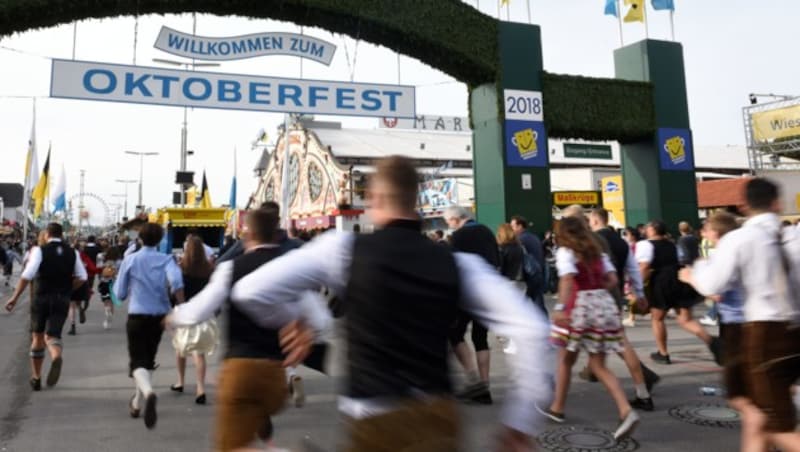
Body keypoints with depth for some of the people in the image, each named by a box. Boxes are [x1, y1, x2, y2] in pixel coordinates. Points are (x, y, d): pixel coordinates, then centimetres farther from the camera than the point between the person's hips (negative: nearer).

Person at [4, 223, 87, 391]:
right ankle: (57, 357, -34)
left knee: (37, 337, 15)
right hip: (62, 300, 1)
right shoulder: (72, 253, 6)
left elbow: (27, 275, -15)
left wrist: (15, 297, -10)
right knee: (52, 336, 2)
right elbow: (82, 277, 2)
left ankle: (36, 378, 25)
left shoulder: (40, 250, -4)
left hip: (41, 297, -1)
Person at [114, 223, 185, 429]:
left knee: (138, 361, -3)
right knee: (148, 360, 20)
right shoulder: (166, 260, -3)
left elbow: (120, 293, 1)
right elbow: (176, 281, -23)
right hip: (159, 316, 2)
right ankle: (137, 403, 33)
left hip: (137, 317, -2)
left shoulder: (130, 260, -2)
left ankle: (148, 393, -34)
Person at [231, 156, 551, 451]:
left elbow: (250, 292, -8)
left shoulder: (345, 248, -8)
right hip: (438, 418, 3)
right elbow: (531, 329, -7)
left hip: (374, 424, -3)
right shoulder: (461, 265, -2)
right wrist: (520, 419, 1)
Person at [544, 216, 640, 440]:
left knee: (566, 359, 14)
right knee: (599, 366, 8)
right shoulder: (597, 251, 16)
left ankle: (557, 408, 27)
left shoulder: (565, 252, -2)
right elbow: (612, 279, 11)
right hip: (605, 305, 5)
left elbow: (568, 279, -19)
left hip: (580, 306, -5)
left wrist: (560, 308, -27)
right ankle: (626, 411, -8)